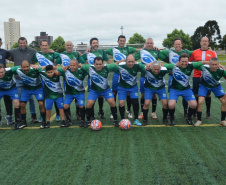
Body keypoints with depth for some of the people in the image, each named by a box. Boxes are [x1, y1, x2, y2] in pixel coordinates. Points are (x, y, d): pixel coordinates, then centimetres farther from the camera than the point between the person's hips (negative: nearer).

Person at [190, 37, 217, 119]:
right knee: (196, 94, 3)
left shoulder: (212, 53, 6)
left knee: (208, 95, 7)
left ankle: (208, 112, 22)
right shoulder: (195, 52, 6)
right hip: (197, 76, 0)